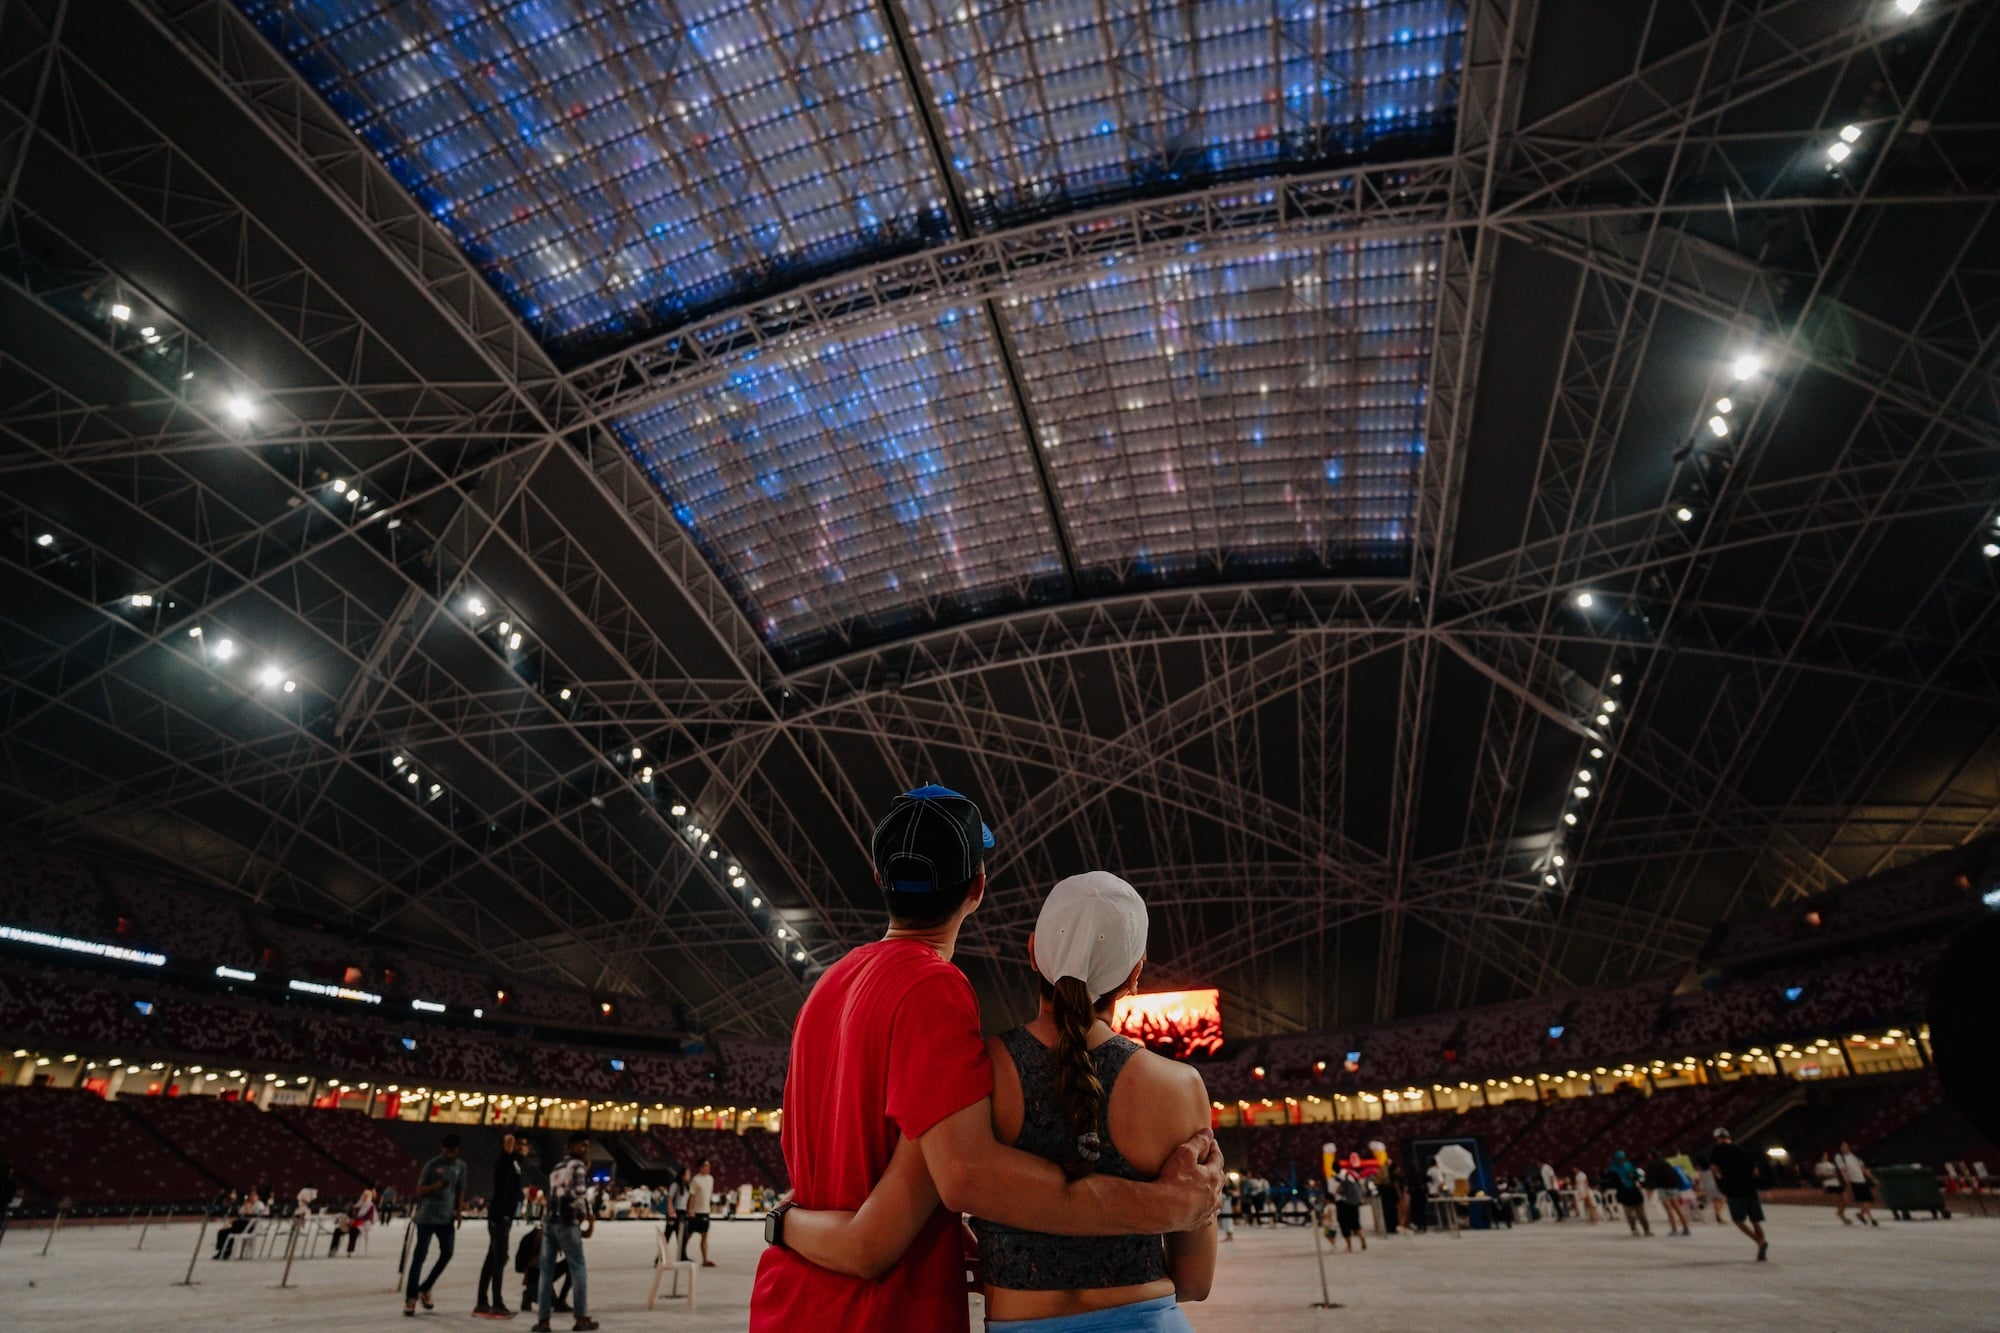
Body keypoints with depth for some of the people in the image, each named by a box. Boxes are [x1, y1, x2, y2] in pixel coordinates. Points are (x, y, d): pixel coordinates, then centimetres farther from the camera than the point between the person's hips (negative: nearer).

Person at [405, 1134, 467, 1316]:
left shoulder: (461, 1166, 6)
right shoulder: (431, 1165, -8)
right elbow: (419, 1190, -7)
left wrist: (458, 1211, 2)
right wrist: (436, 1186, -27)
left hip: (447, 1217, 5)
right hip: (427, 1216, -5)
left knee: (447, 1253, 2)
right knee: (420, 1255, -4)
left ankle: (425, 1288, 19)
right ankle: (410, 1297, 1)